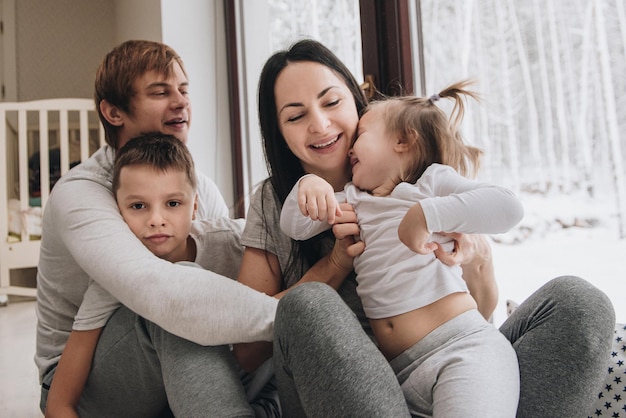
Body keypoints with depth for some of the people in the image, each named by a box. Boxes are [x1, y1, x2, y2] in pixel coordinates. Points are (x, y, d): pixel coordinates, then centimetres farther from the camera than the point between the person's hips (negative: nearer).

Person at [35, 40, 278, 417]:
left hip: (175, 366, 6)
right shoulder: (80, 195, -21)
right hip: (81, 381, -5)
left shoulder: (201, 188, 4)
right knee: (174, 306, -35)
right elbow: (153, 289, -40)